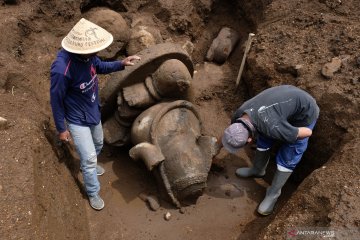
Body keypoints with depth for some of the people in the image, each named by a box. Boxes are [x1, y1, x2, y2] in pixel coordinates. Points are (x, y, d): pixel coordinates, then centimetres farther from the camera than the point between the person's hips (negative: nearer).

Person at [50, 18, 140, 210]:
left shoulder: (87, 55, -16)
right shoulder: (61, 70, -37)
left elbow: (99, 67, 8)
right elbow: (56, 101, -22)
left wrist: (121, 64, -8)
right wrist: (61, 129, -12)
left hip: (93, 112, 7)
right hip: (77, 120, -7)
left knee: (98, 144, 28)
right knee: (89, 157, 3)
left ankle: (88, 165, 59)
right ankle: (93, 193, 28)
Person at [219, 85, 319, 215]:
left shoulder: (272, 128, -41)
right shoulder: (238, 116, -19)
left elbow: (308, 132, -26)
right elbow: (225, 137, 4)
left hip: (304, 112, -6)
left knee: (286, 159, -2)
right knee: (263, 140, 13)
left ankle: (273, 193, 18)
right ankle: (257, 170, 39)